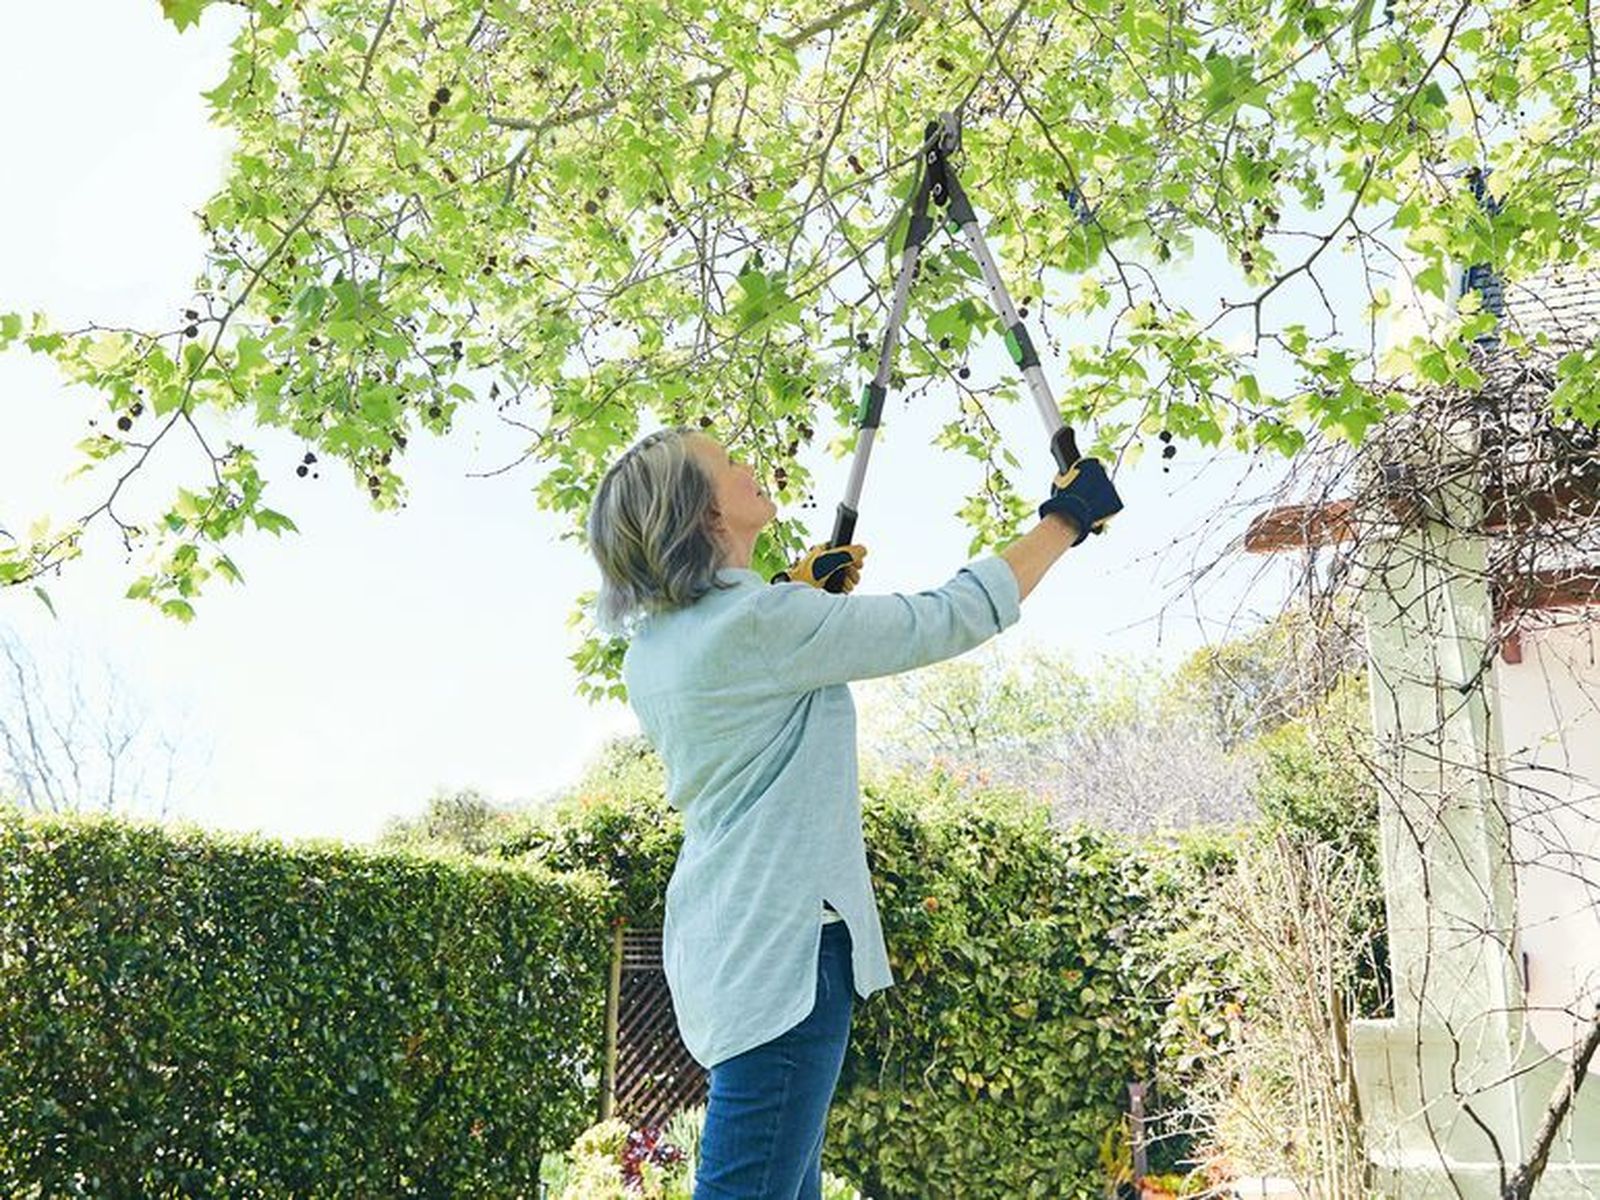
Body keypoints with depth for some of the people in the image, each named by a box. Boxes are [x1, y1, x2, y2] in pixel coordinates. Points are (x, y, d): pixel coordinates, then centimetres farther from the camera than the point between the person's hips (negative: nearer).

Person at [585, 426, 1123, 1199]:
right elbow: (951, 619, -11)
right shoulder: (764, 622, -16)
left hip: (717, 940, 10)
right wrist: (1065, 519, 1)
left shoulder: (652, 650, 11)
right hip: (781, 941, -10)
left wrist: (799, 589, 28)